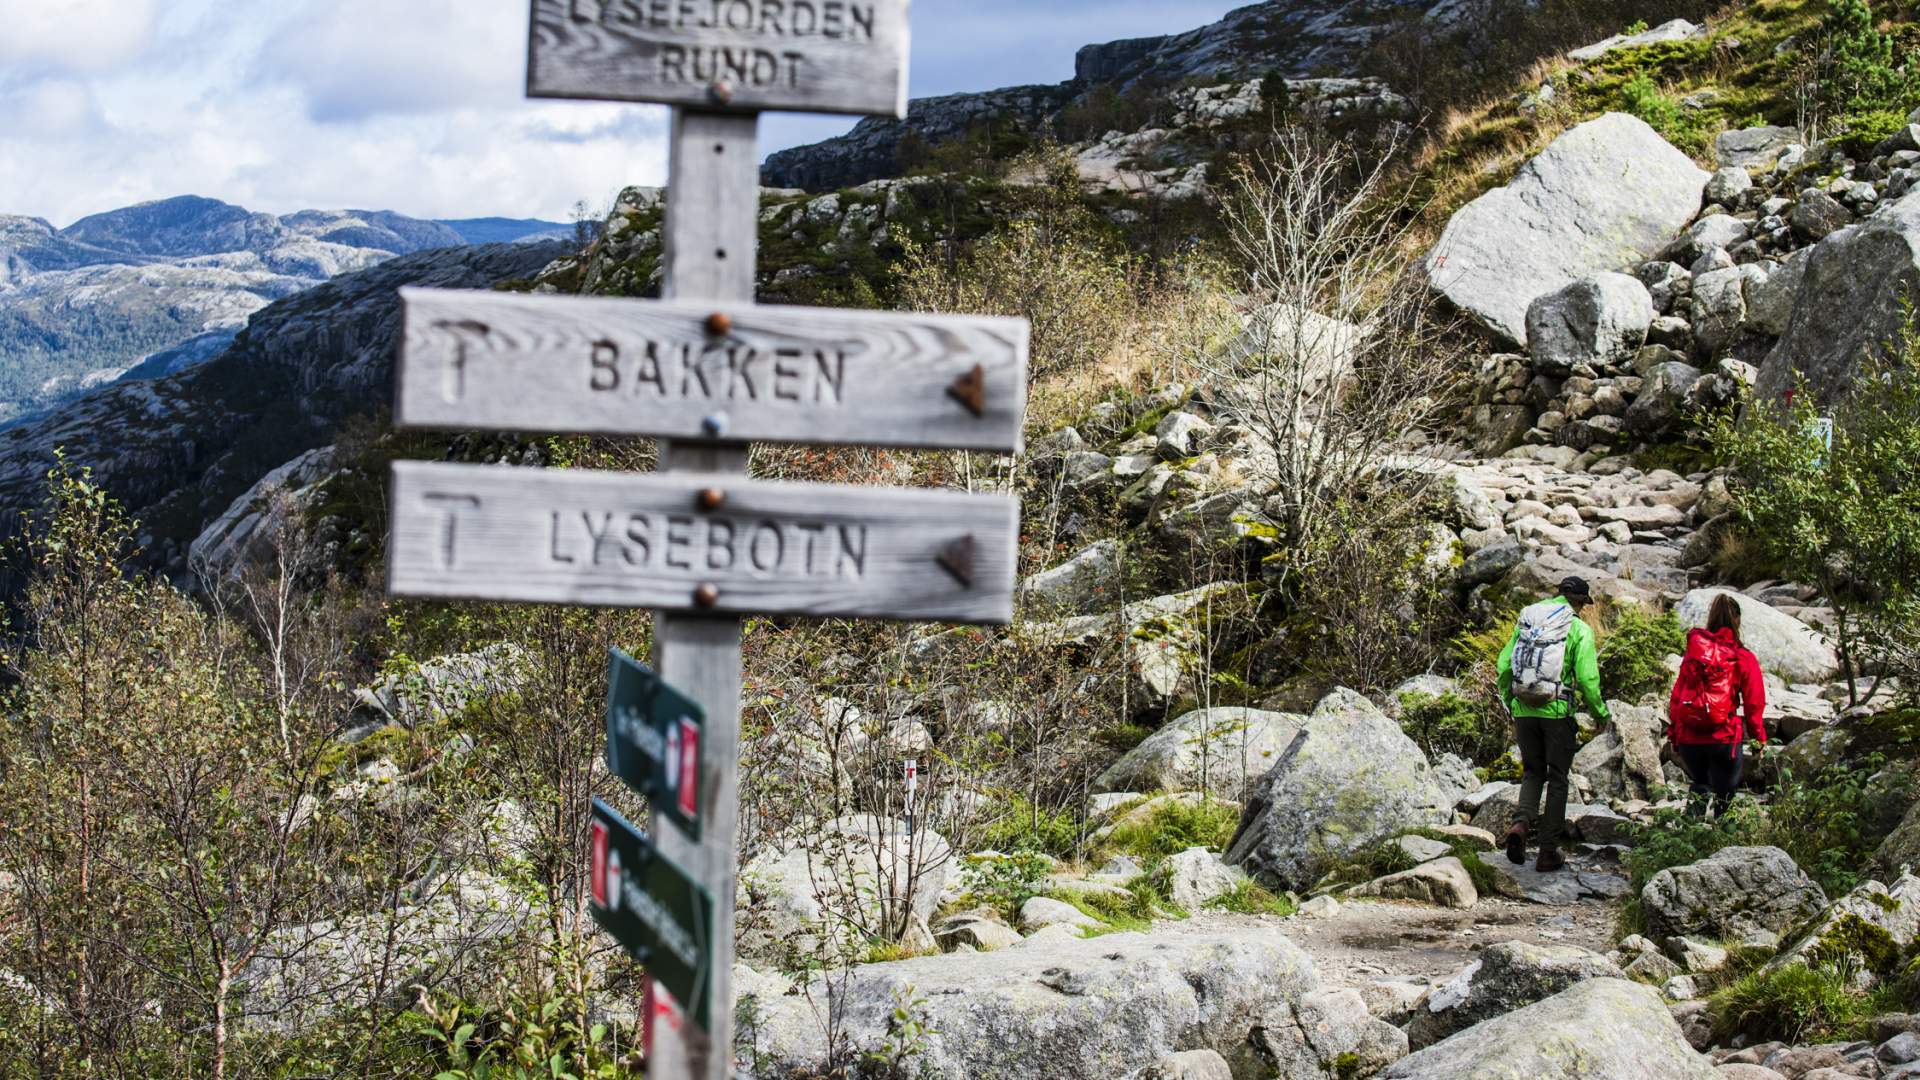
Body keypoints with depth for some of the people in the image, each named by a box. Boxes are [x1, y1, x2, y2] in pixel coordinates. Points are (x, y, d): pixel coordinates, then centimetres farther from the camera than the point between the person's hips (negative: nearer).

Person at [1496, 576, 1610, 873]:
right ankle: (1548, 852, 10)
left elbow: (1504, 665, 6)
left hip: (1523, 711, 4)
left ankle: (1522, 823, -7)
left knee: (1533, 771, 20)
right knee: (1557, 779, 9)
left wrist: (1508, 699, 21)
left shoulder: (1526, 622, 8)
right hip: (1557, 712, -4)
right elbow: (1587, 679, -11)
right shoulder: (1580, 630, -5)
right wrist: (1601, 713, 4)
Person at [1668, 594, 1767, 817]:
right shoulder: (1744, 659, -5)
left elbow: (1676, 697, 4)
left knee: (1699, 784, 25)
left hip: (1689, 739, 3)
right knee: (1724, 795, 12)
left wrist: (1673, 736, 13)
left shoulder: (1693, 652, 2)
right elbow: (1754, 704, -2)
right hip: (1724, 739, -3)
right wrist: (1760, 739, 11)